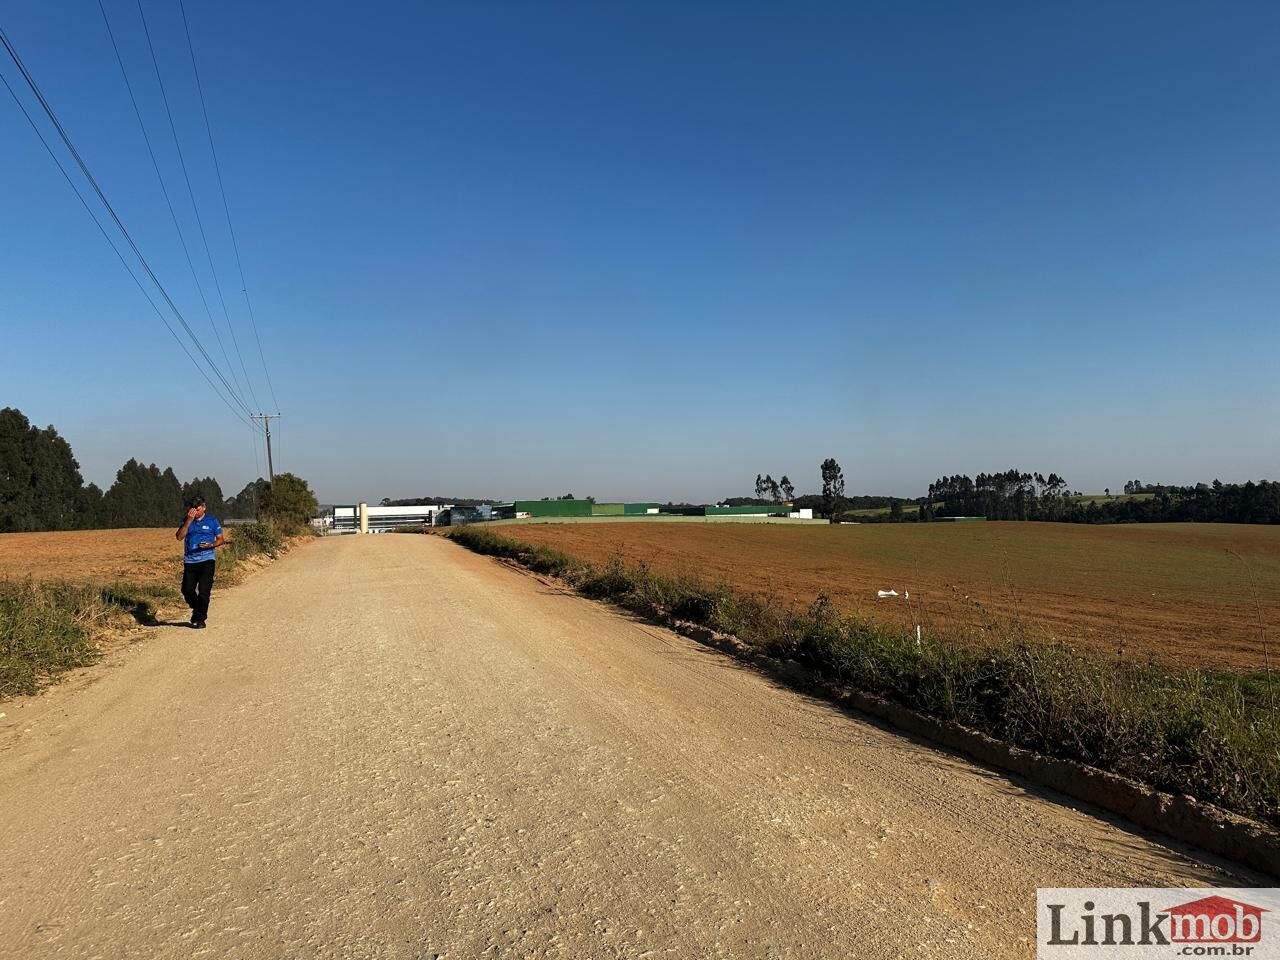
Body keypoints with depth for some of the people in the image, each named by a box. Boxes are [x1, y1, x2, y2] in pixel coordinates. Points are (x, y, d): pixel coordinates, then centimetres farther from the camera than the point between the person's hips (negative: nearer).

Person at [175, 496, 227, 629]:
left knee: (203, 591, -7)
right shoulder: (187, 521, 10)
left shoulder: (212, 521, 6)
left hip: (206, 560, -2)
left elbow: (221, 539, 7)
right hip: (189, 561, 3)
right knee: (187, 590, 0)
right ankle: (197, 610, 27)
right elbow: (179, 536, -4)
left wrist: (211, 545, -14)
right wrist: (189, 521, -12)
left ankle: (200, 619, 5)